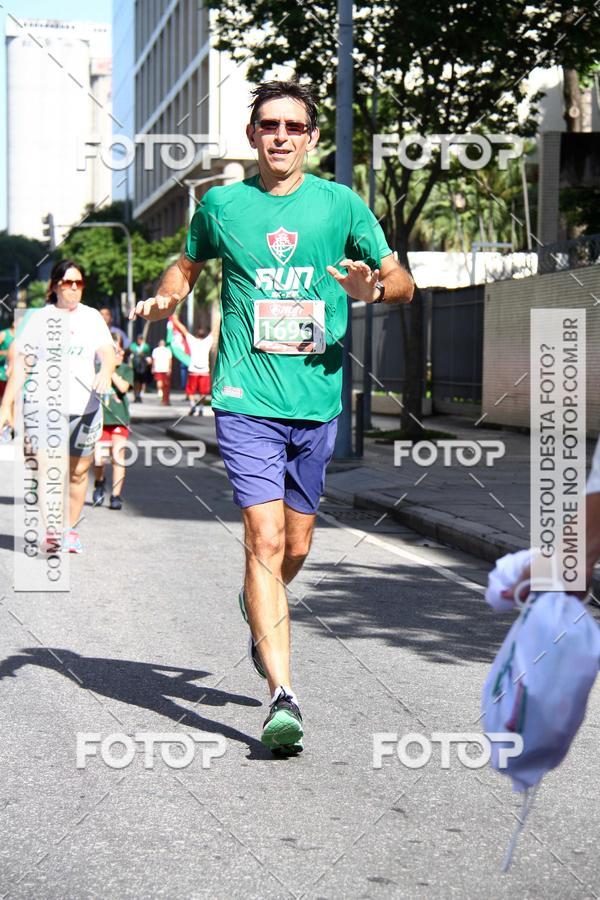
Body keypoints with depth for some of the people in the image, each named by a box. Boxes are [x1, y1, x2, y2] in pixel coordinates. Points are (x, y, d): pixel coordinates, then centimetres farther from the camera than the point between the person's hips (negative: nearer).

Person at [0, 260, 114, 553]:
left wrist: (106, 371, -25)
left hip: (84, 407, 2)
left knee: (78, 472, 8)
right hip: (42, 405, -2)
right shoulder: (39, 319, 6)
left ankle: (70, 529, 22)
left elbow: (107, 351, -1)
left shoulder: (92, 317, 12)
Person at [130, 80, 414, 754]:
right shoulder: (221, 205, 6)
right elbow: (187, 265, 23)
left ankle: (257, 607, 46)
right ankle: (282, 697, -15)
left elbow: (403, 284, 11)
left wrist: (373, 288, -12)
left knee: (296, 545, 12)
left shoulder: (341, 205, 6)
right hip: (246, 400, -2)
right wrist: (162, 300, 2)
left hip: (318, 401, 2)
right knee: (265, 538, -14)